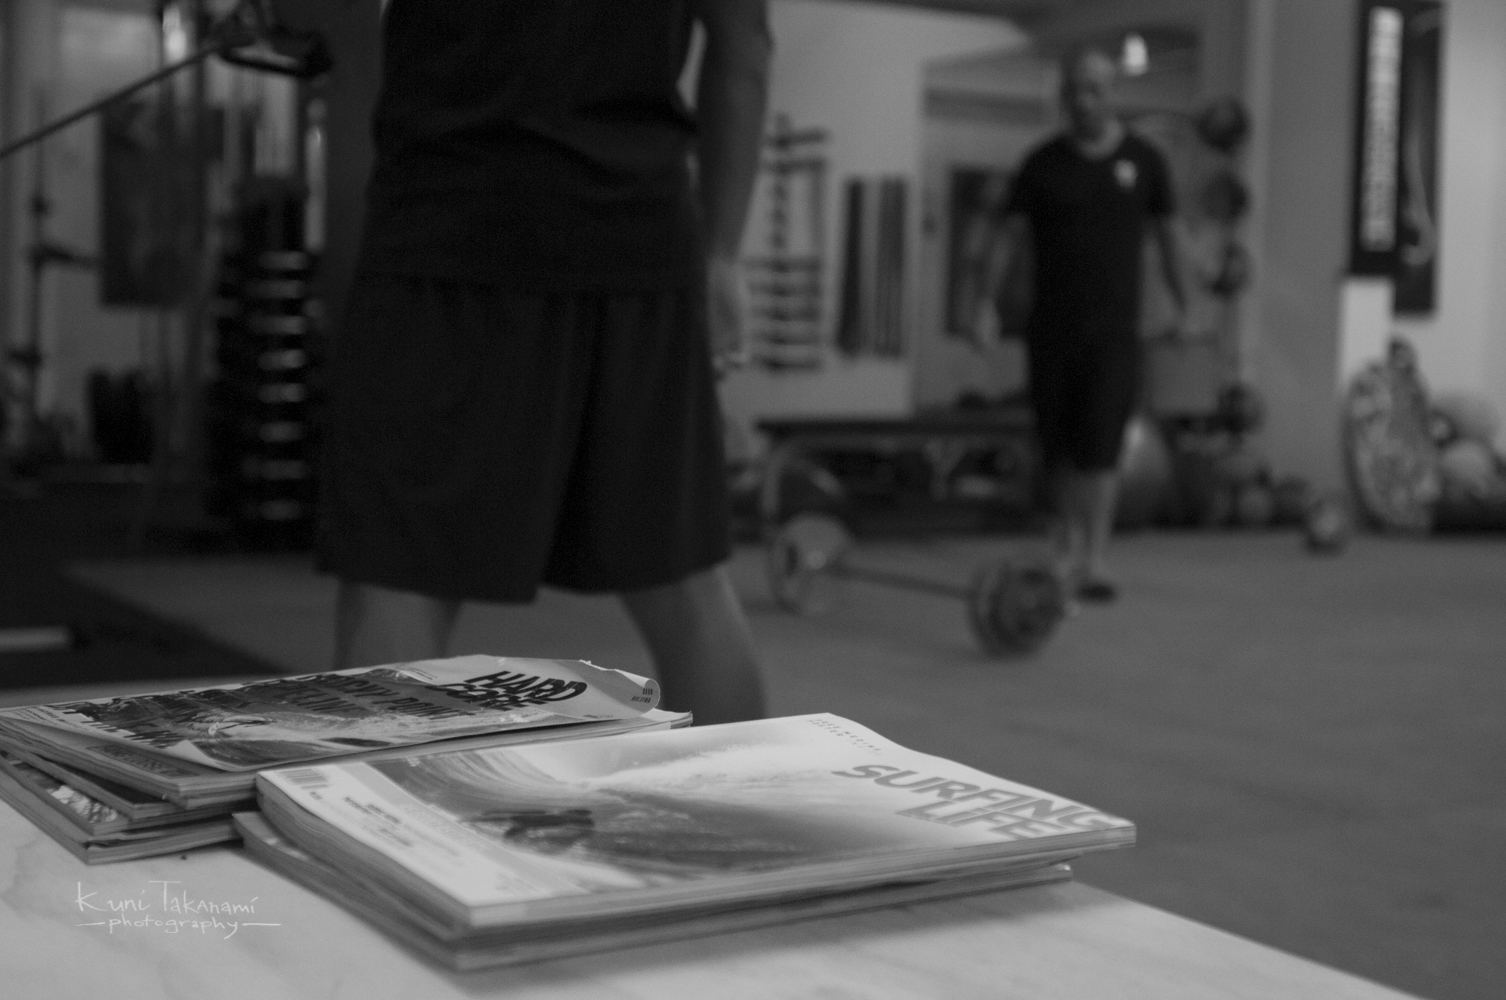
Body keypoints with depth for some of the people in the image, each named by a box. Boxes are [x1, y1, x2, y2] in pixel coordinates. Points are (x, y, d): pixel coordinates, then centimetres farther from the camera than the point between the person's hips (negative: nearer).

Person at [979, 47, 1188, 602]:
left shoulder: (1142, 160, 5)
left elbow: (1166, 235, 12)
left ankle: (1095, 559, -8)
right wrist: (991, 303, -7)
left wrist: (1182, 307, 9)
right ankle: (1068, 548, 21)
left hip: (1113, 327, -1)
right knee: (1059, 447, 6)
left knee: (1100, 445, -11)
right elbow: (1012, 236, 4)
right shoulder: (1042, 163, 4)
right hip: (1050, 324, 1)